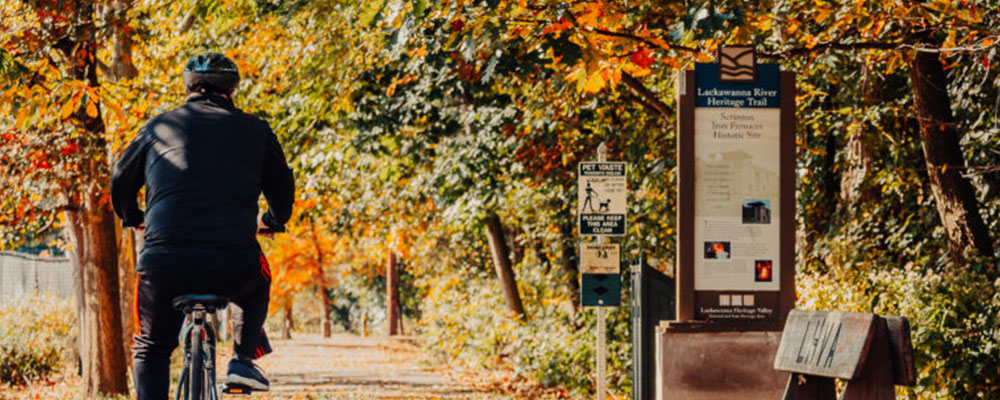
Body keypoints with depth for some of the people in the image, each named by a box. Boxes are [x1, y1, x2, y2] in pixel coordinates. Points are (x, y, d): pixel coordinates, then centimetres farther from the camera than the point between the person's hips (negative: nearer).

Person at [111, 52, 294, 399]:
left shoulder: (159, 127, 14)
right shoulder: (255, 131, 13)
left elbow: (121, 180, 26)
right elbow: (282, 191, 23)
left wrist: (133, 219, 47)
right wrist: (272, 222, 46)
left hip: (164, 264, 0)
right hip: (233, 264, 0)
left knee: (151, 349, 20)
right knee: (256, 284, 35)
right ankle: (243, 358, 18)